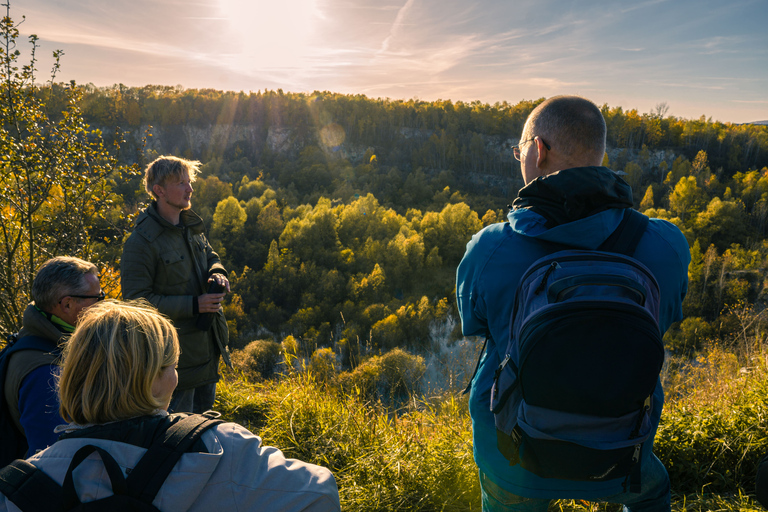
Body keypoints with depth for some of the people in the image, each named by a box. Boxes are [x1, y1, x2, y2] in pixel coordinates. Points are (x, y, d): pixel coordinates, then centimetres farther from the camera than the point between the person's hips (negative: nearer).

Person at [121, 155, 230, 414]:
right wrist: (194, 305, -25)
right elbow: (137, 300, -21)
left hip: (208, 343, 8)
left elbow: (210, 257, 20)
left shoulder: (191, 225, 5)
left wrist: (217, 273, -5)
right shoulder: (141, 242, -20)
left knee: (204, 411, 25)